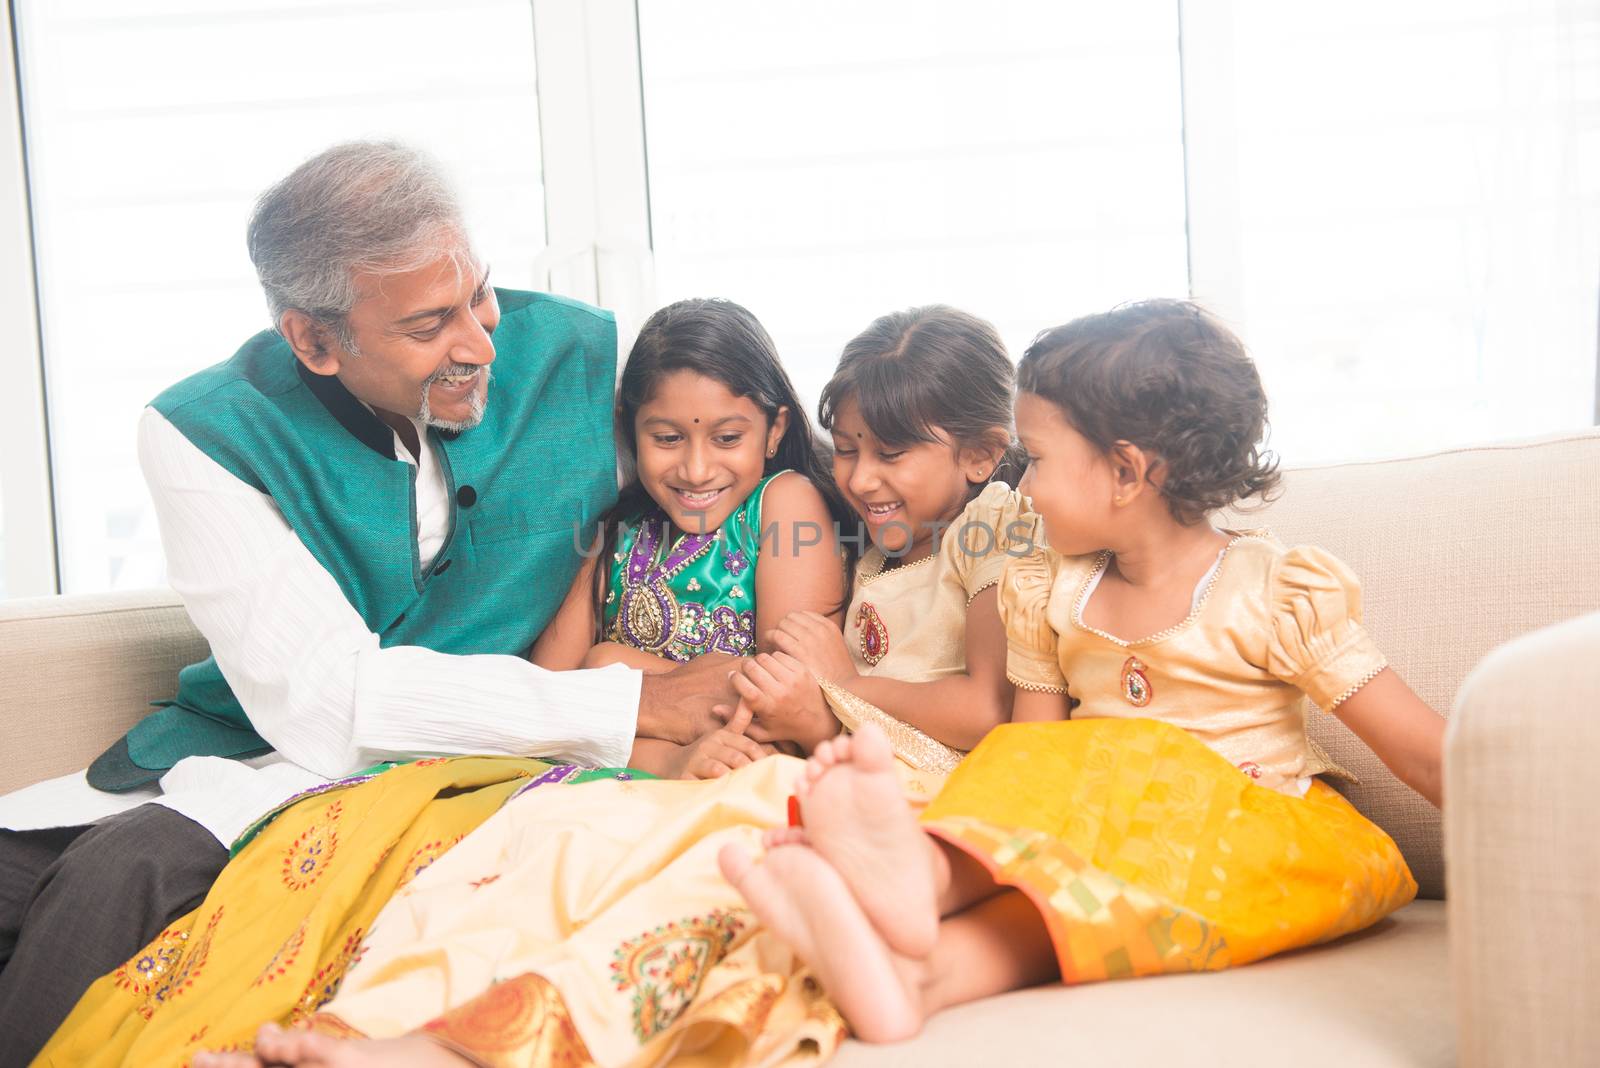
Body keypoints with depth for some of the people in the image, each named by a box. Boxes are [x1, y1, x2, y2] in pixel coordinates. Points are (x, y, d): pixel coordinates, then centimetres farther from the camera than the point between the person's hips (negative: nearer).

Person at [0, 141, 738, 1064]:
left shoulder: (578, 355, -5)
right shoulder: (204, 437, -12)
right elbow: (321, 695, -20)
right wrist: (632, 703, -22)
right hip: (255, 748, 1)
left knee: (120, 874, -26)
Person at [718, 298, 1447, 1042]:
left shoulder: (1276, 595, -5)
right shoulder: (1049, 598, 10)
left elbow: (1429, 756, -7)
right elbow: (1030, 776, 7)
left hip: (1265, 839, -4)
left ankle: (930, 966, -54)